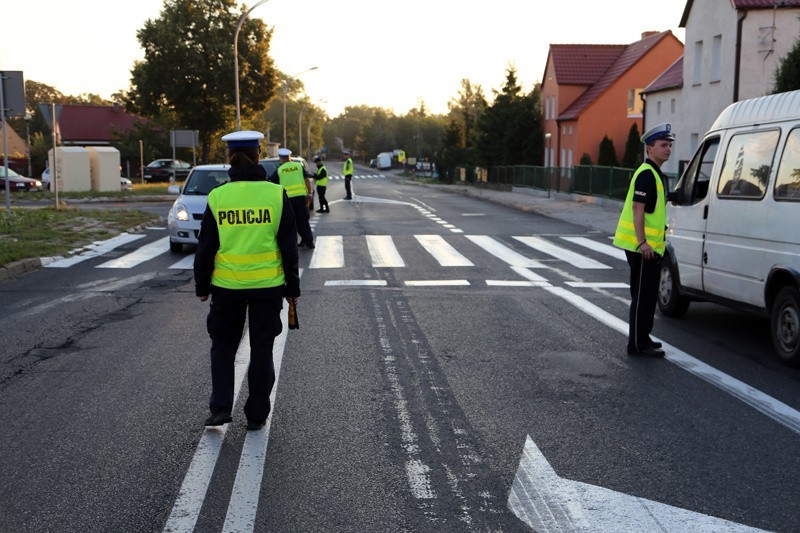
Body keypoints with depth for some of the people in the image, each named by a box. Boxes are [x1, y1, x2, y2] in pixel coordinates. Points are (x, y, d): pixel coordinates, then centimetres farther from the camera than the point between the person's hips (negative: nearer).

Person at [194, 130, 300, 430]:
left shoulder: (217, 197, -4)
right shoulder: (276, 194, -5)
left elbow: (206, 248, 1)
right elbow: (288, 246, -2)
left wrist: (202, 286, 12)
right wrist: (292, 288, 6)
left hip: (227, 285, 1)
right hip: (268, 285, 0)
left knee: (223, 344, 18)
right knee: (261, 349, 11)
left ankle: (220, 407, 7)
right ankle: (256, 414, 17)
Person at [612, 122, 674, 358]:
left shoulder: (655, 174, 18)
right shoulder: (646, 174, -15)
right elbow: (637, 208, -21)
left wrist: (660, 240, 27)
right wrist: (642, 242, -27)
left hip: (650, 246, 10)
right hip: (642, 246, -10)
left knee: (647, 294, 17)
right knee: (643, 295, -7)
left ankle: (642, 338, 26)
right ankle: (638, 344, -2)